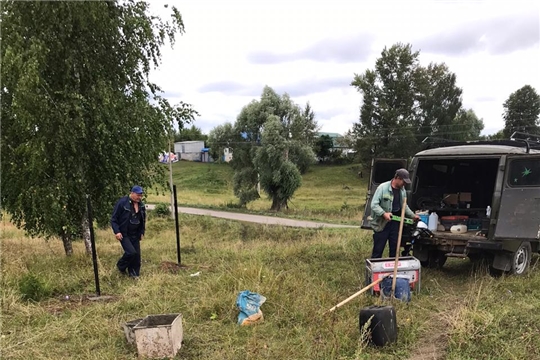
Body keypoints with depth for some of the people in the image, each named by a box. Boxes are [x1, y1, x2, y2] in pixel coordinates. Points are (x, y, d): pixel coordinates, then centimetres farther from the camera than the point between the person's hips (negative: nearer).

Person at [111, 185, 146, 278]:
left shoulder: (141, 205, 5)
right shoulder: (122, 202, -14)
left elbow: (143, 220, 18)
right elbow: (113, 218, -11)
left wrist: (142, 232, 13)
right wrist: (116, 231, -18)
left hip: (135, 235, 6)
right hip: (124, 234, -6)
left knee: (137, 254, 4)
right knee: (131, 252, -16)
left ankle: (134, 273, 20)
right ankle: (121, 266, 12)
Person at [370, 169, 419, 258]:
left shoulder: (402, 190, 7)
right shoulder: (383, 187, -14)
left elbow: (404, 206, 22)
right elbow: (374, 204, -16)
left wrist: (413, 215, 14)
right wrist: (384, 214, -28)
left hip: (395, 223, 6)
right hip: (382, 223, -6)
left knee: (394, 248, 14)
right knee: (378, 249, 0)